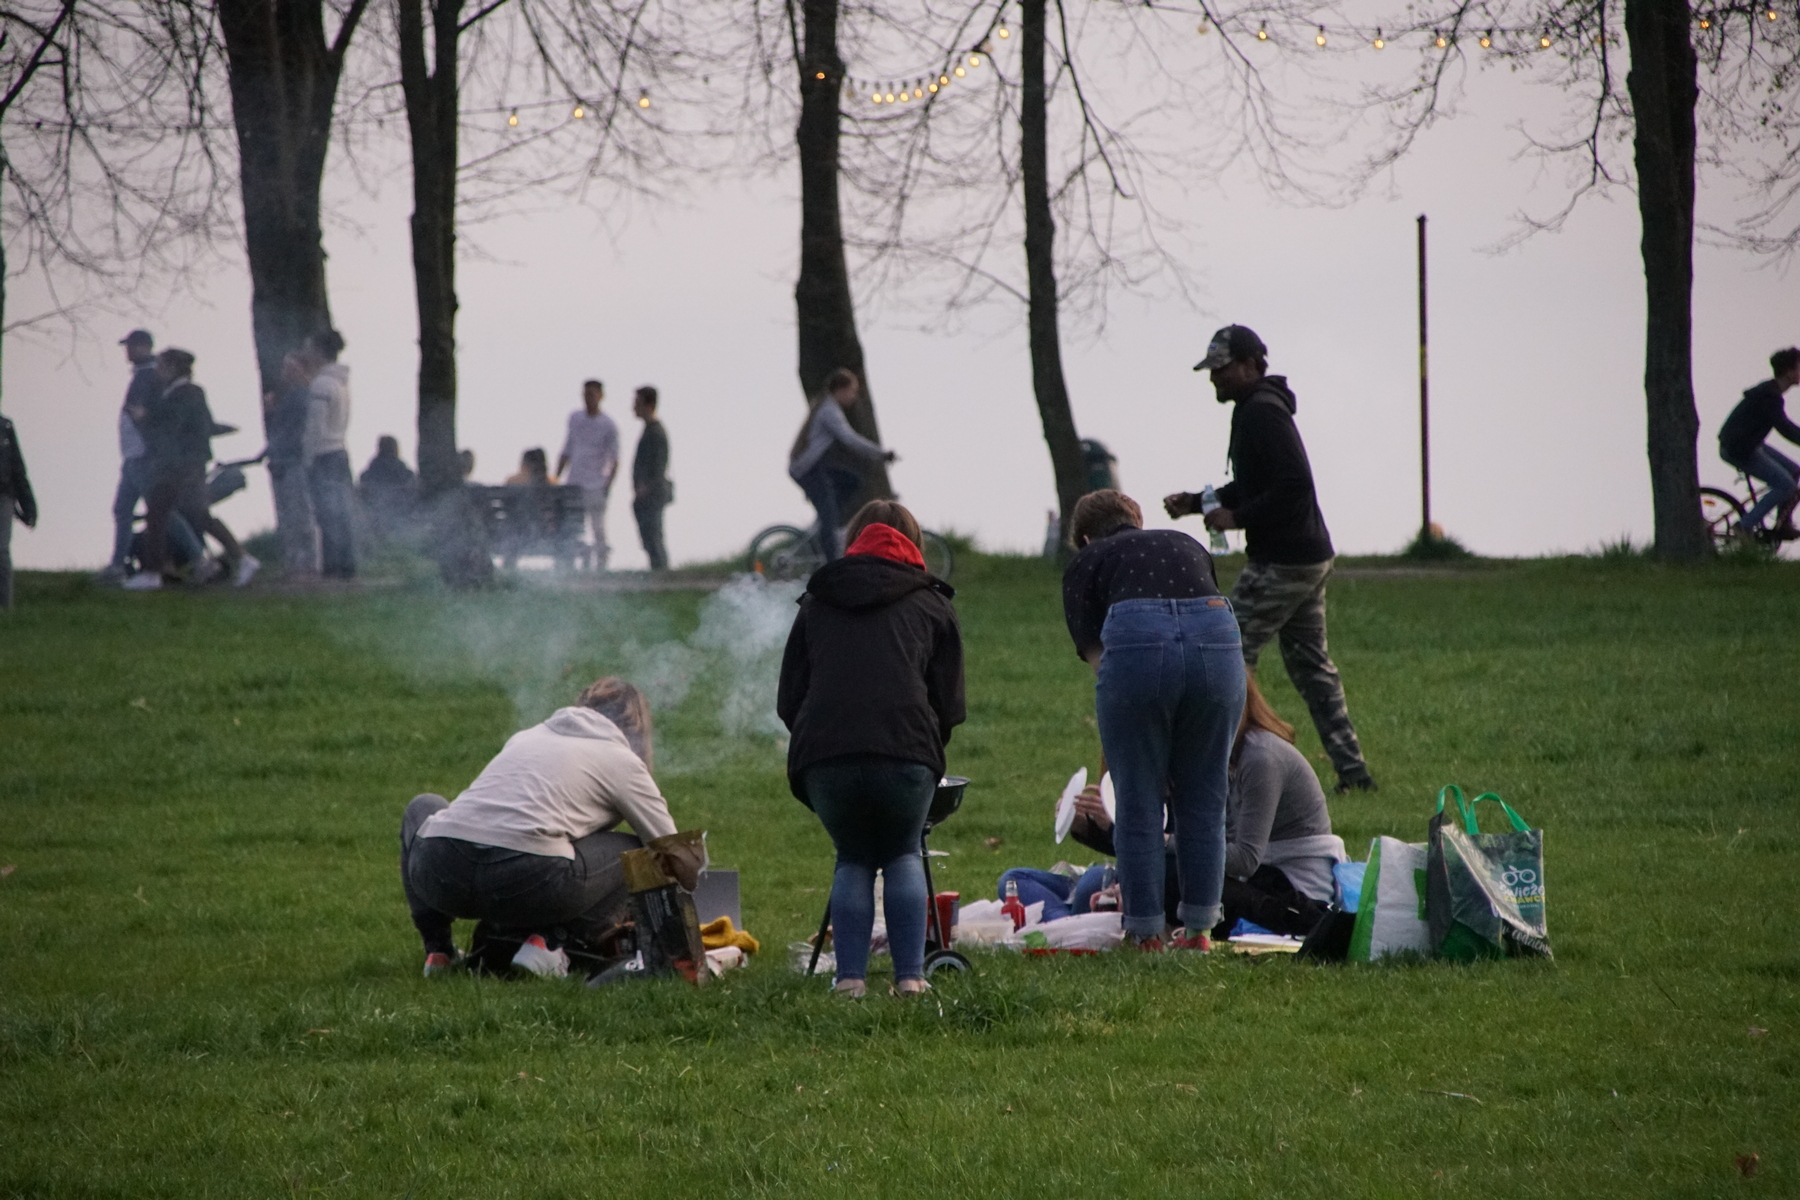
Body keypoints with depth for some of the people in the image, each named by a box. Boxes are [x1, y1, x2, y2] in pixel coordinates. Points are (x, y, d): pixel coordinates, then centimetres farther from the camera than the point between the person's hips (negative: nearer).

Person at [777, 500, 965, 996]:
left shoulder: (816, 604, 27)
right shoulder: (930, 605, 22)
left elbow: (788, 700, 23)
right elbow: (949, 704, 18)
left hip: (823, 755, 1)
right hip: (906, 751, -1)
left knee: (853, 860, 22)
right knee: (903, 855, 21)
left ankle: (850, 976, 6)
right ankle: (910, 975, 6)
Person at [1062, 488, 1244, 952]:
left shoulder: (1086, 562, 24)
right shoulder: (1188, 546, 33)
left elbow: (1093, 651, 15)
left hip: (1137, 644, -3)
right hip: (1218, 642, 3)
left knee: (1138, 804, 9)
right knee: (1203, 801, 16)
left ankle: (1146, 935, 13)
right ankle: (1198, 930, 22)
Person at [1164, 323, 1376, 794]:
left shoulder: (1263, 414, -16)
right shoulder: (1256, 410, 17)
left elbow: (1294, 486, -25)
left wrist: (1237, 517, -20)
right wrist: (1194, 502, 14)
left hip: (1281, 563, -11)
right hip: (1310, 558, 11)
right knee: (1311, 665, 14)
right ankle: (1352, 769, 15)